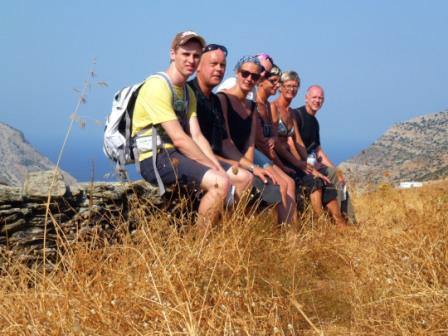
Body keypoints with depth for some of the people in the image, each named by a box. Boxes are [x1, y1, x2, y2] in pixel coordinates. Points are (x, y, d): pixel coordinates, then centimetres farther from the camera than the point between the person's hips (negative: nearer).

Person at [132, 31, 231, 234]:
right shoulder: (157, 86, -15)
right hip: (155, 159, -9)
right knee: (220, 183, -26)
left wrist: (218, 168, -9)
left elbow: (197, 137, 5)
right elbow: (179, 139, -20)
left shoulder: (188, 93, 16)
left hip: (175, 155, 9)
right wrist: (214, 168, -17)